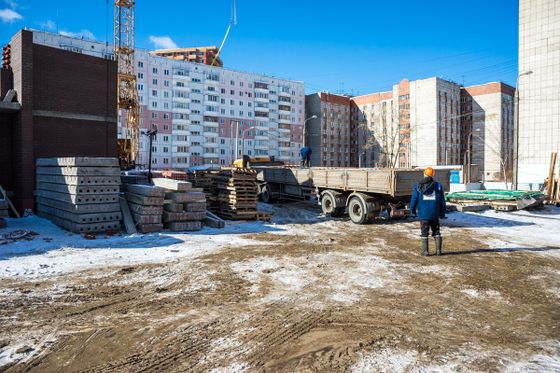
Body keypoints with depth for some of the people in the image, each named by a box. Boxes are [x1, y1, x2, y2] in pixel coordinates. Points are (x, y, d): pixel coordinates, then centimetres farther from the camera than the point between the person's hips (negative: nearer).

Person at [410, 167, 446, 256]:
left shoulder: (418, 186, -5)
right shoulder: (438, 186, 0)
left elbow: (414, 199, -1)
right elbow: (442, 201, 3)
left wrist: (412, 209, 15)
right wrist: (442, 213, 12)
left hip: (423, 213, -2)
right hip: (435, 214, 2)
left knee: (424, 232, 6)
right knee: (436, 231, 14)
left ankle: (425, 251, 6)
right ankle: (438, 250, 13)